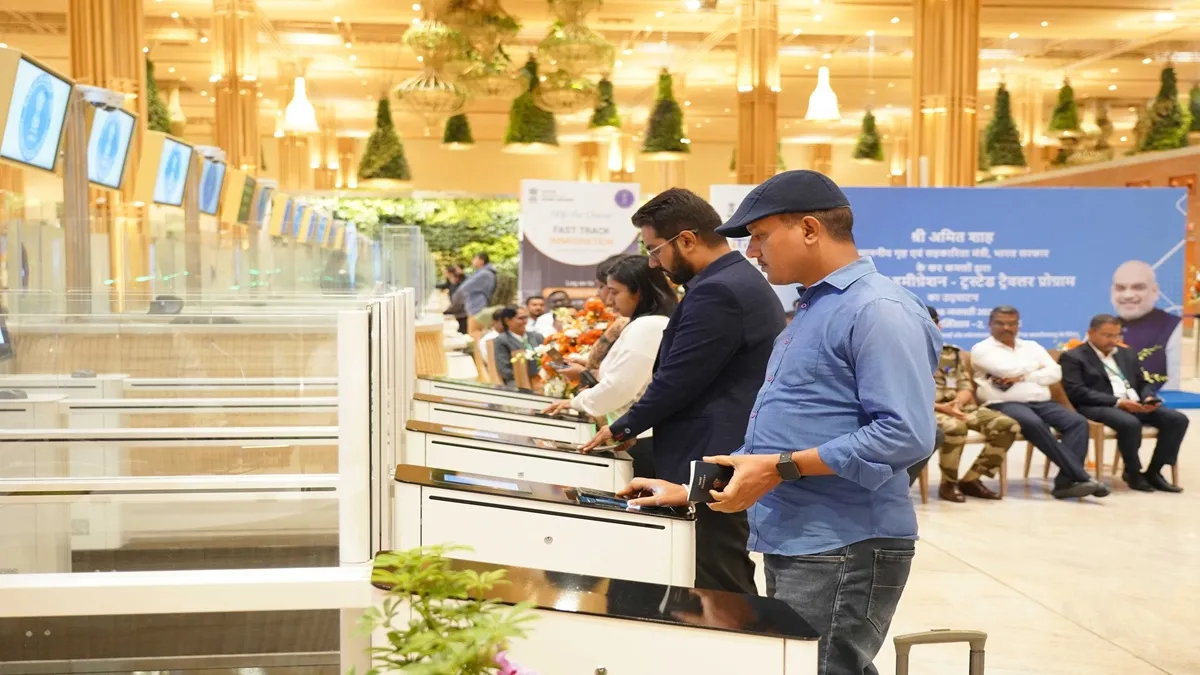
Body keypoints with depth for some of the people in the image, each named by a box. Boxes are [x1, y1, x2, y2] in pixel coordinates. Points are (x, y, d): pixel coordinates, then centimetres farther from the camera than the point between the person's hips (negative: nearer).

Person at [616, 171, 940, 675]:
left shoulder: (877, 309, -15)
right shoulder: (814, 309, 18)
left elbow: (907, 434, -24)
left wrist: (781, 468, -22)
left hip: (844, 549, -10)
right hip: (797, 543, 10)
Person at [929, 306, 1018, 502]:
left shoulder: (953, 353, 20)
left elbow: (967, 387, 13)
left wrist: (957, 403, -11)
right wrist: (940, 407, -21)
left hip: (960, 407, 6)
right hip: (926, 410, -6)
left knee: (1008, 425, -14)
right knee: (955, 427, -41)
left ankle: (971, 480, -8)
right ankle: (948, 484, -16)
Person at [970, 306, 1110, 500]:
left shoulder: (1032, 346, 23)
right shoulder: (982, 349, 6)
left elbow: (1054, 373, 8)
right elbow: (1006, 370, -11)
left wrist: (1023, 377, -7)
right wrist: (1036, 365, 6)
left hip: (1041, 403, 6)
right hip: (1005, 404, -6)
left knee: (1078, 422, -21)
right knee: (1034, 423, -37)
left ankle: (1065, 481, -31)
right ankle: (1080, 476, -35)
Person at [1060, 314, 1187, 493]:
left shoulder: (1126, 354, 23)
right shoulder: (1073, 357, 0)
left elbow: (1142, 383, 25)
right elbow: (1077, 392, -12)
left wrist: (1148, 398, -2)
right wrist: (1117, 401, -20)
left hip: (1136, 405, 7)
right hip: (1099, 406, -7)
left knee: (1178, 419, -15)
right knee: (1130, 423, -37)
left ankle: (1153, 472, -8)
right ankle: (1132, 472, -13)